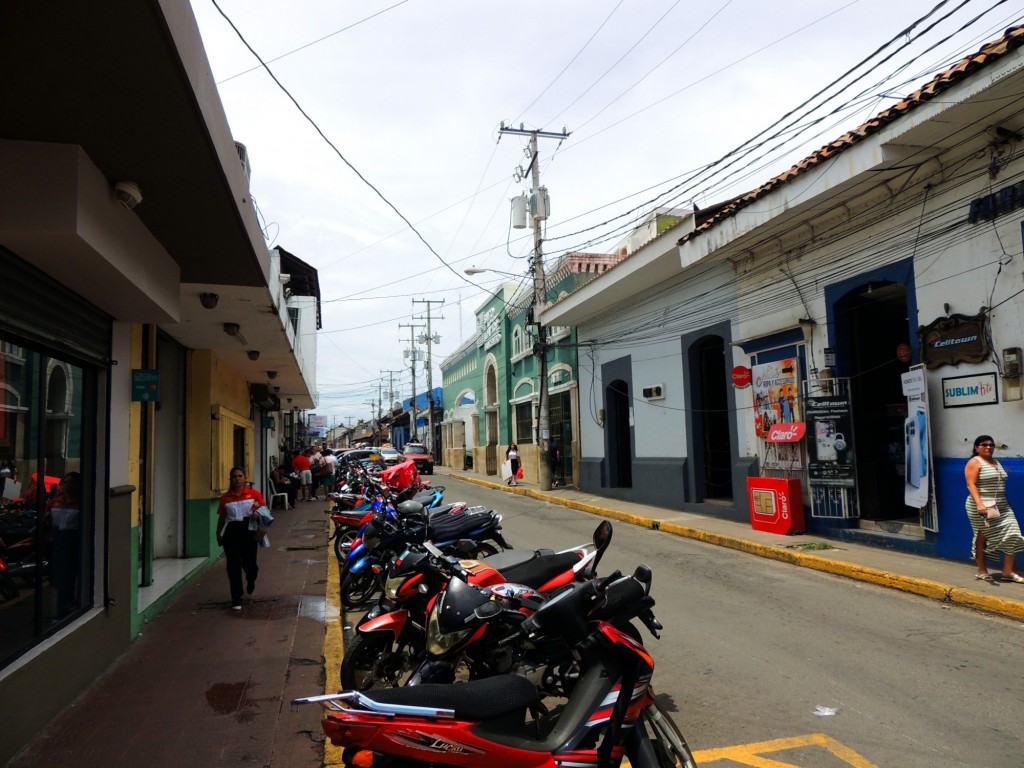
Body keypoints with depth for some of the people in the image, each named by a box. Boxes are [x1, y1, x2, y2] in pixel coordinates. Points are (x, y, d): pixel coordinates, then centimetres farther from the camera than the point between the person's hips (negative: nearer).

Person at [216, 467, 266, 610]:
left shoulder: (254, 494, 0)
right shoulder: (225, 498, 3)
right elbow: (222, 518, 11)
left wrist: (258, 514, -16)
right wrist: (218, 534, 9)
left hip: (249, 530, 0)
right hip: (232, 532, 1)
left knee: (249, 563, 6)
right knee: (234, 566, -2)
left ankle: (251, 581, 44)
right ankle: (236, 600, 8)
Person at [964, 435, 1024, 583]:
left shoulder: (996, 463, 18)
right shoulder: (974, 462, -6)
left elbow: (1000, 485, 23)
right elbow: (971, 484, -16)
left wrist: (1004, 503, 19)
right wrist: (979, 503, -26)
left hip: (1002, 507, 7)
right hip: (982, 507, -7)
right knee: (982, 537, 1)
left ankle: (1008, 572, 6)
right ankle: (982, 571, 12)